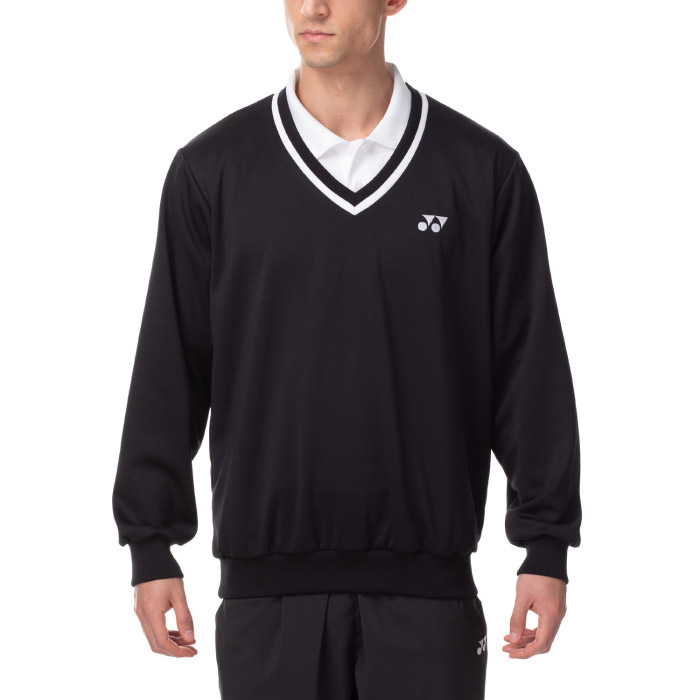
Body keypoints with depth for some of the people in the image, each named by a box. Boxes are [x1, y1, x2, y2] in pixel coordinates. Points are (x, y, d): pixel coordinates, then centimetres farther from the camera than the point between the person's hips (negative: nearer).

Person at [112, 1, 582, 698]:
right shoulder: (211, 169, 4)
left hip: (427, 579, 0)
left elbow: (530, 370, 4)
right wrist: (150, 547, 3)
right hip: (267, 582, 0)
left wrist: (546, 547, 0)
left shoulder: (483, 169, 4)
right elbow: (169, 370, 6)